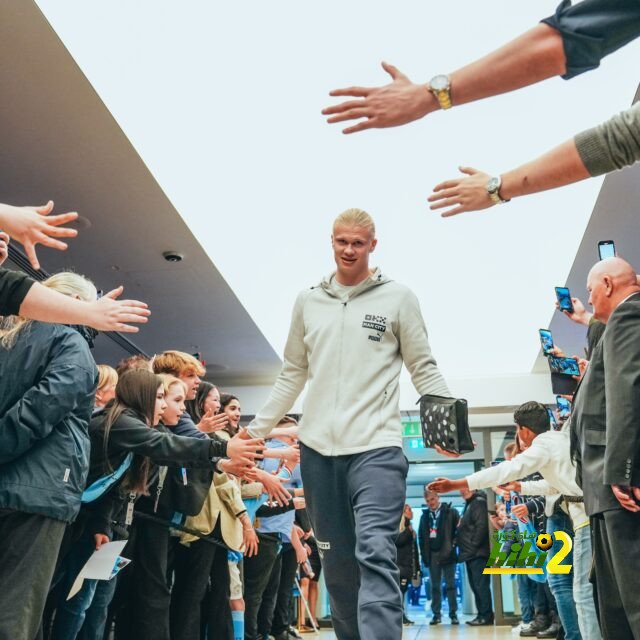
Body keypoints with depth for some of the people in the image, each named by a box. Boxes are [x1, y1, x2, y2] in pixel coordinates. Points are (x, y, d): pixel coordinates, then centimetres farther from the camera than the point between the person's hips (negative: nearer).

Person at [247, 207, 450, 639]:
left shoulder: (398, 298, 3)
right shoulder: (309, 301, 13)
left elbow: (424, 369, 3)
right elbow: (293, 375, 18)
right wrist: (257, 429, 15)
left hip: (377, 446, -4)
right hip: (318, 449, 4)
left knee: (375, 554, -17)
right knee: (338, 562, 12)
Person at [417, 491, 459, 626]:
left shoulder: (451, 512, -1)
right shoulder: (424, 516, 12)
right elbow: (421, 536, 11)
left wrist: (453, 546, -12)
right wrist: (424, 554, 3)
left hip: (447, 553, -4)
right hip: (432, 555, 4)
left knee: (450, 585, 1)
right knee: (435, 586, 7)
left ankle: (453, 614, 5)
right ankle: (436, 614, 11)